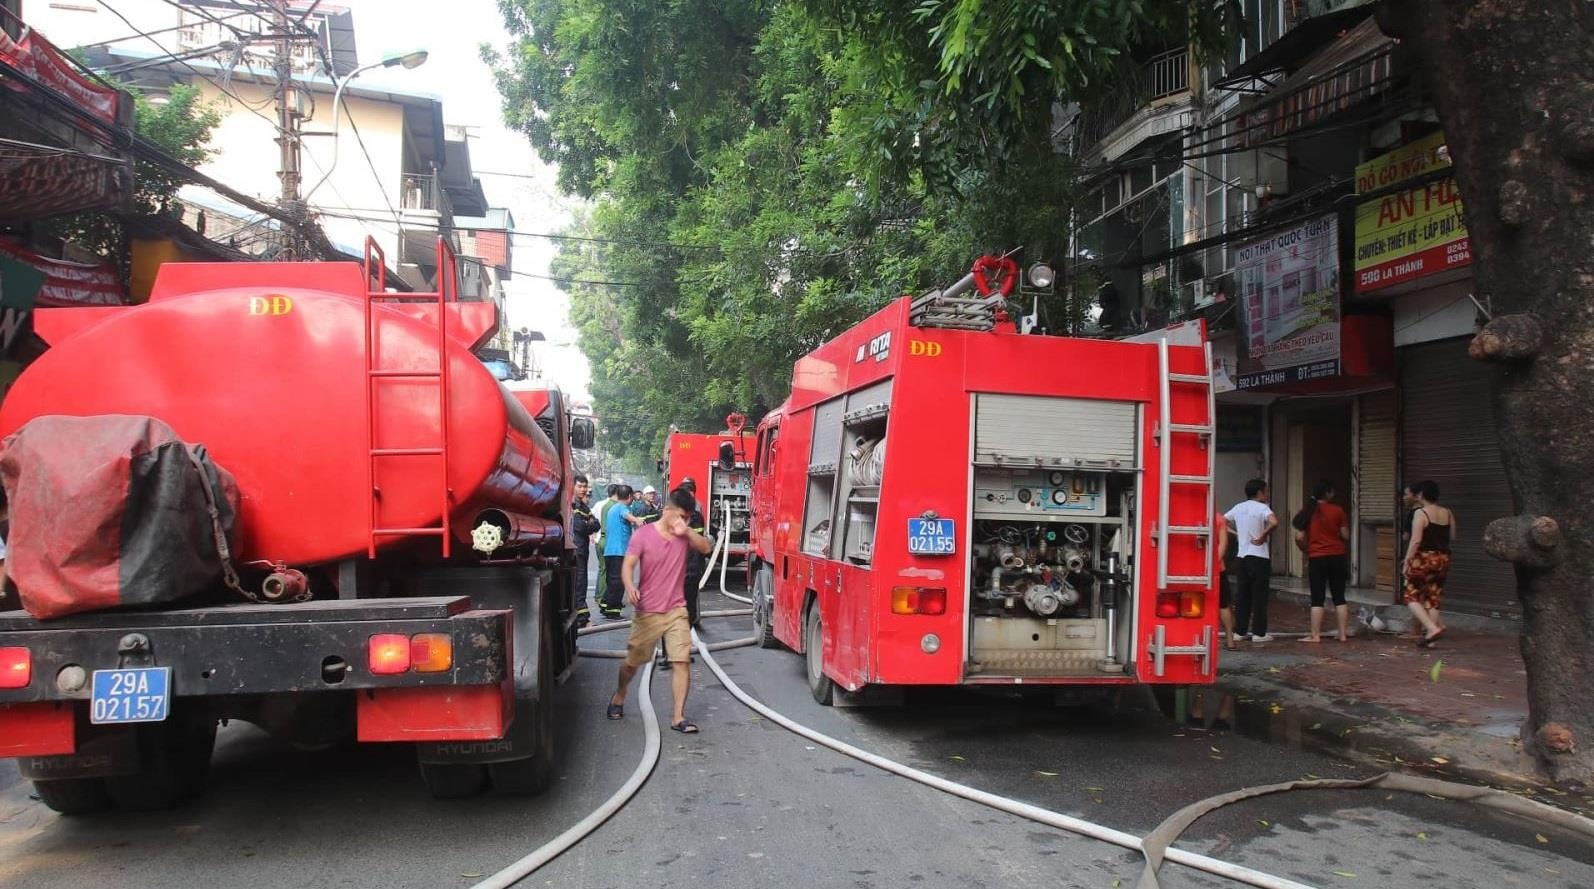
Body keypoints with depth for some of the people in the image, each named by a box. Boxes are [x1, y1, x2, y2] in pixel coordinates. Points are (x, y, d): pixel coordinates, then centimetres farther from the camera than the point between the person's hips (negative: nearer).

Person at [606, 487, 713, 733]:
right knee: (633, 661, 12)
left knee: (682, 661, -10)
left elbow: (705, 547, -12)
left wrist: (686, 531, -24)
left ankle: (678, 717, -4)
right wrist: (630, 587, -35)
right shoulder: (643, 535, -9)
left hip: (677, 611, 2)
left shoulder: (684, 536, 2)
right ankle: (619, 696, 41)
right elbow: (628, 565, -16)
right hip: (647, 611, -2)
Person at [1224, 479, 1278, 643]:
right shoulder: (1262, 508, -10)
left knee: (1242, 595, 10)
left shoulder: (1239, 507, 8)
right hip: (1259, 556, -6)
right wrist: (1262, 537, -17)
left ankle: (1240, 631, 12)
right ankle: (1259, 633, 2)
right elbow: (1274, 522, -29)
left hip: (1242, 556, 6)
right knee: (1260, 596, 0)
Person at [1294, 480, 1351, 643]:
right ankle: (1343, 634, 12)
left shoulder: (1307, 512, -1)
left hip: (1317, 558, -1)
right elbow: (1346, 536, 0)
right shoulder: (1337, 511, -3)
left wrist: (1307, 550, 13)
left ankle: (1315, 635, 1)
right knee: (1339, 597, 10)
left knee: (1317, 598, 2)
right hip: (1337, 556, 1)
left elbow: (1299, 537, -4)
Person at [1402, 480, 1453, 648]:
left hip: (1423, 558, -6)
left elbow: (1416, 540, -16)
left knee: (1412, 596, 2)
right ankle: (1429, 636, 12)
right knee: (1432, 599, 12)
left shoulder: (1420, 513, -11)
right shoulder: (1448, 513, 8)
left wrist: (1406, 562, -12)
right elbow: (1452, 536, 13)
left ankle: (1432, 628, -14)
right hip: (1443, 559, 6)